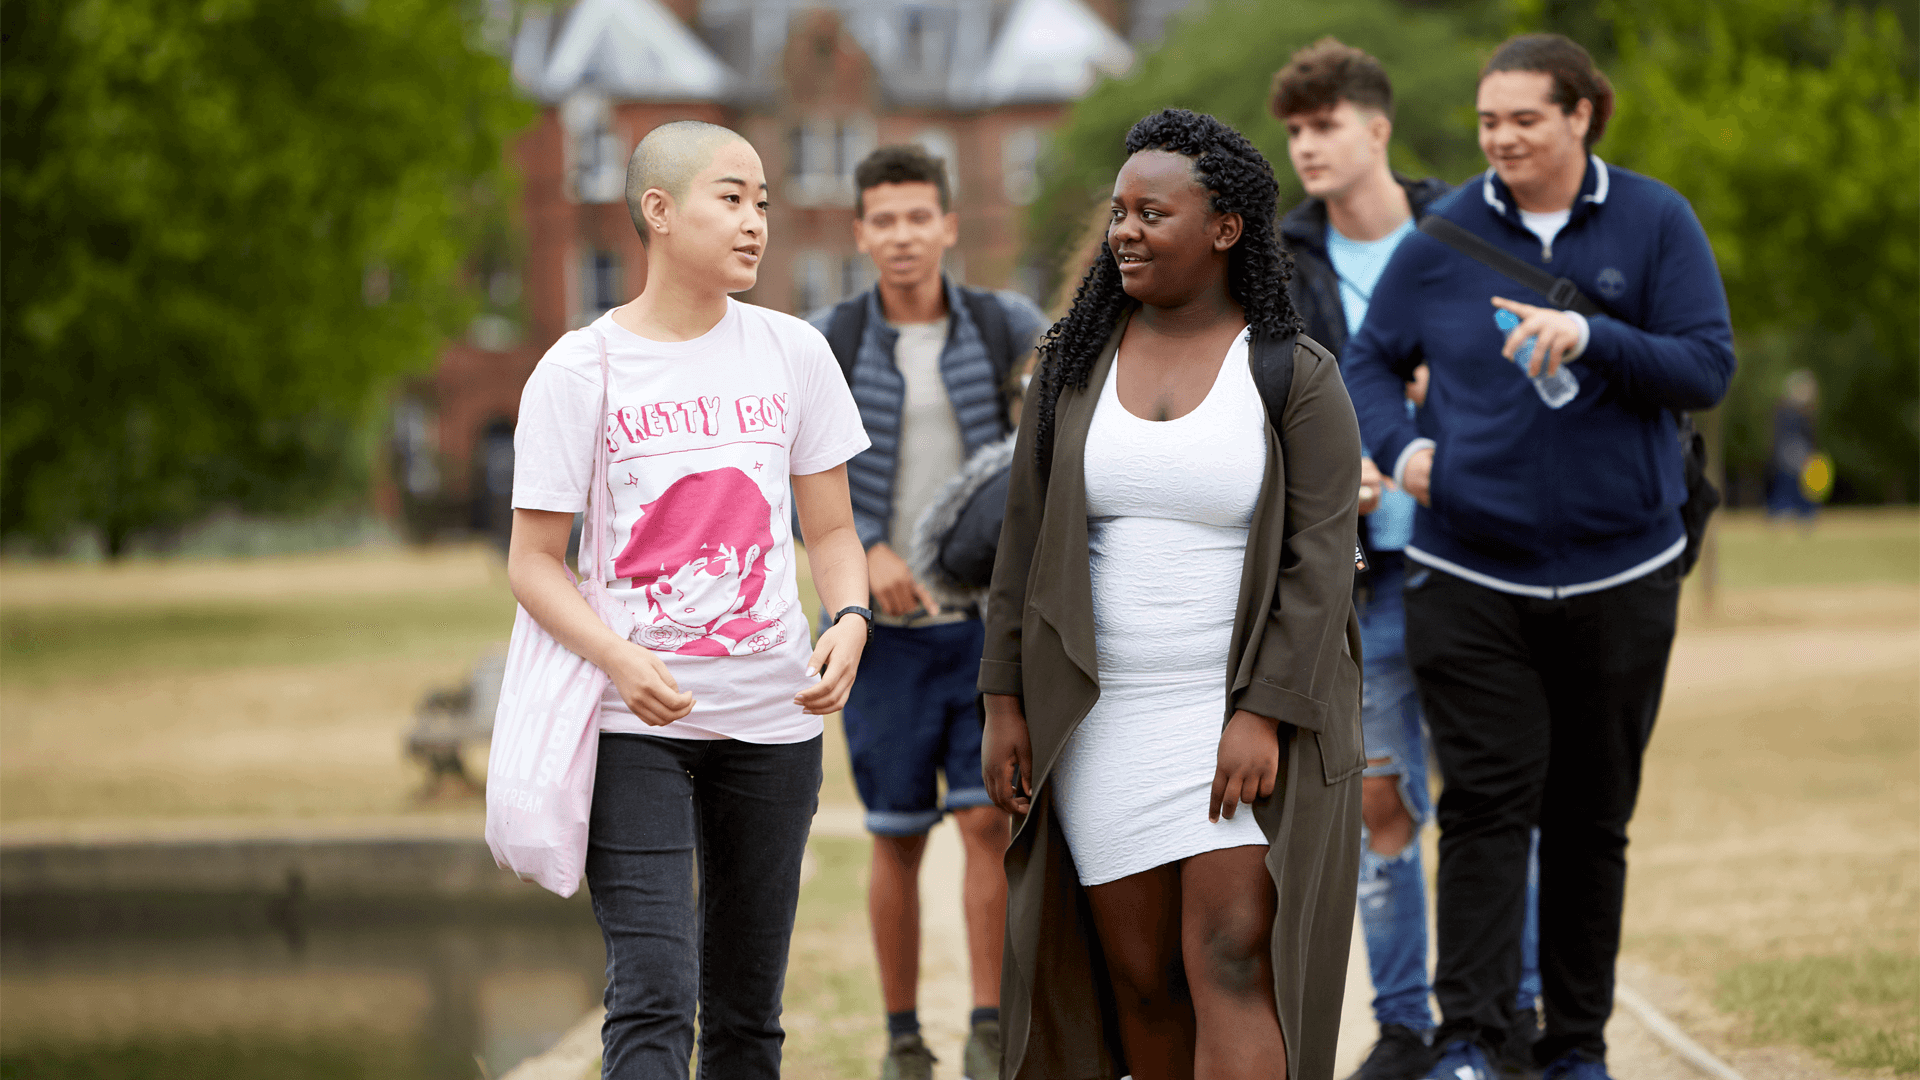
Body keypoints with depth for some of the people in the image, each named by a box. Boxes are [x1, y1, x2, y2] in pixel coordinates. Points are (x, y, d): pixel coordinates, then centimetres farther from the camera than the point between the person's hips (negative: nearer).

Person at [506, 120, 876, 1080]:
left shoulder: (792, 354, 6)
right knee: (652, 1000, -14)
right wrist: (617, 657, -22)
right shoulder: (579, 371, -4)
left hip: (772, 715, 4)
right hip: (634, 721, -4)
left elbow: (831, 530, 11)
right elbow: (533, 561, -4)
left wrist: (849, 620, -11)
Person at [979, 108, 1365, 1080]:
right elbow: (1025, 543, 7)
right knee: (1141, 980, 7)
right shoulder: (1073, 364, 6)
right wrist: (1005, 705, 1)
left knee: (1231, 964, -15)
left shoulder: (1296, 378, -4)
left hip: (1251, 717, -4)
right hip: (1104, 726, 4)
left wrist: (1264, 716, -18)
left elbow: (1321, 560, -9)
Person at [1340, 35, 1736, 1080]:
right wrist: (1398, 444, -9)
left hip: (1618, 572, 1)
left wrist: (1592, 338, -21)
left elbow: (1707, 366, -6)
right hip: (1468, 574, -1)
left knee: (1592, 816, 9)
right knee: (1485, 806, -9)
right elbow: (1369, 360, 11)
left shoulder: (1655, 223, 0)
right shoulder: (1443, 235, 1)